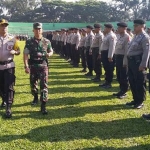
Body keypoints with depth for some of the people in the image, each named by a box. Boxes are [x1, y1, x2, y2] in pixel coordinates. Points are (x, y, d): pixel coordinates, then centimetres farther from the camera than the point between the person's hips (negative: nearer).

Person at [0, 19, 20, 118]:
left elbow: (18, 51, 7)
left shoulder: (12, 39, 1)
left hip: (9, 65, -1)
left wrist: (14, 52, -16)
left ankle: (8, 108, -6)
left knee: (9, 87, -7)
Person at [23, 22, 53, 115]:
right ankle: (35, 98, 44)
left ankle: (43, 106, -5)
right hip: (33, 66, 1)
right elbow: (25, 54, -3)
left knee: (44, 85, -7)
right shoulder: (29, 42, 0)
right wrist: (26, 66, -14)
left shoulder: (46, 42, 1)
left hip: (43, 65, -1)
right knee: (33, 84, 15)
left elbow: (51, 51, 14)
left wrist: (49, 54, -11)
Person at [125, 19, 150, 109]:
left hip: (138, 61, -9)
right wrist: (128, 61, 18)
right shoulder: (136, 36, 17)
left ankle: (140, 102, 12)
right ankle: (135, 100, 27)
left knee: (140, 83, 1)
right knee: (132, 81, 14)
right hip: (132, 61, 9)